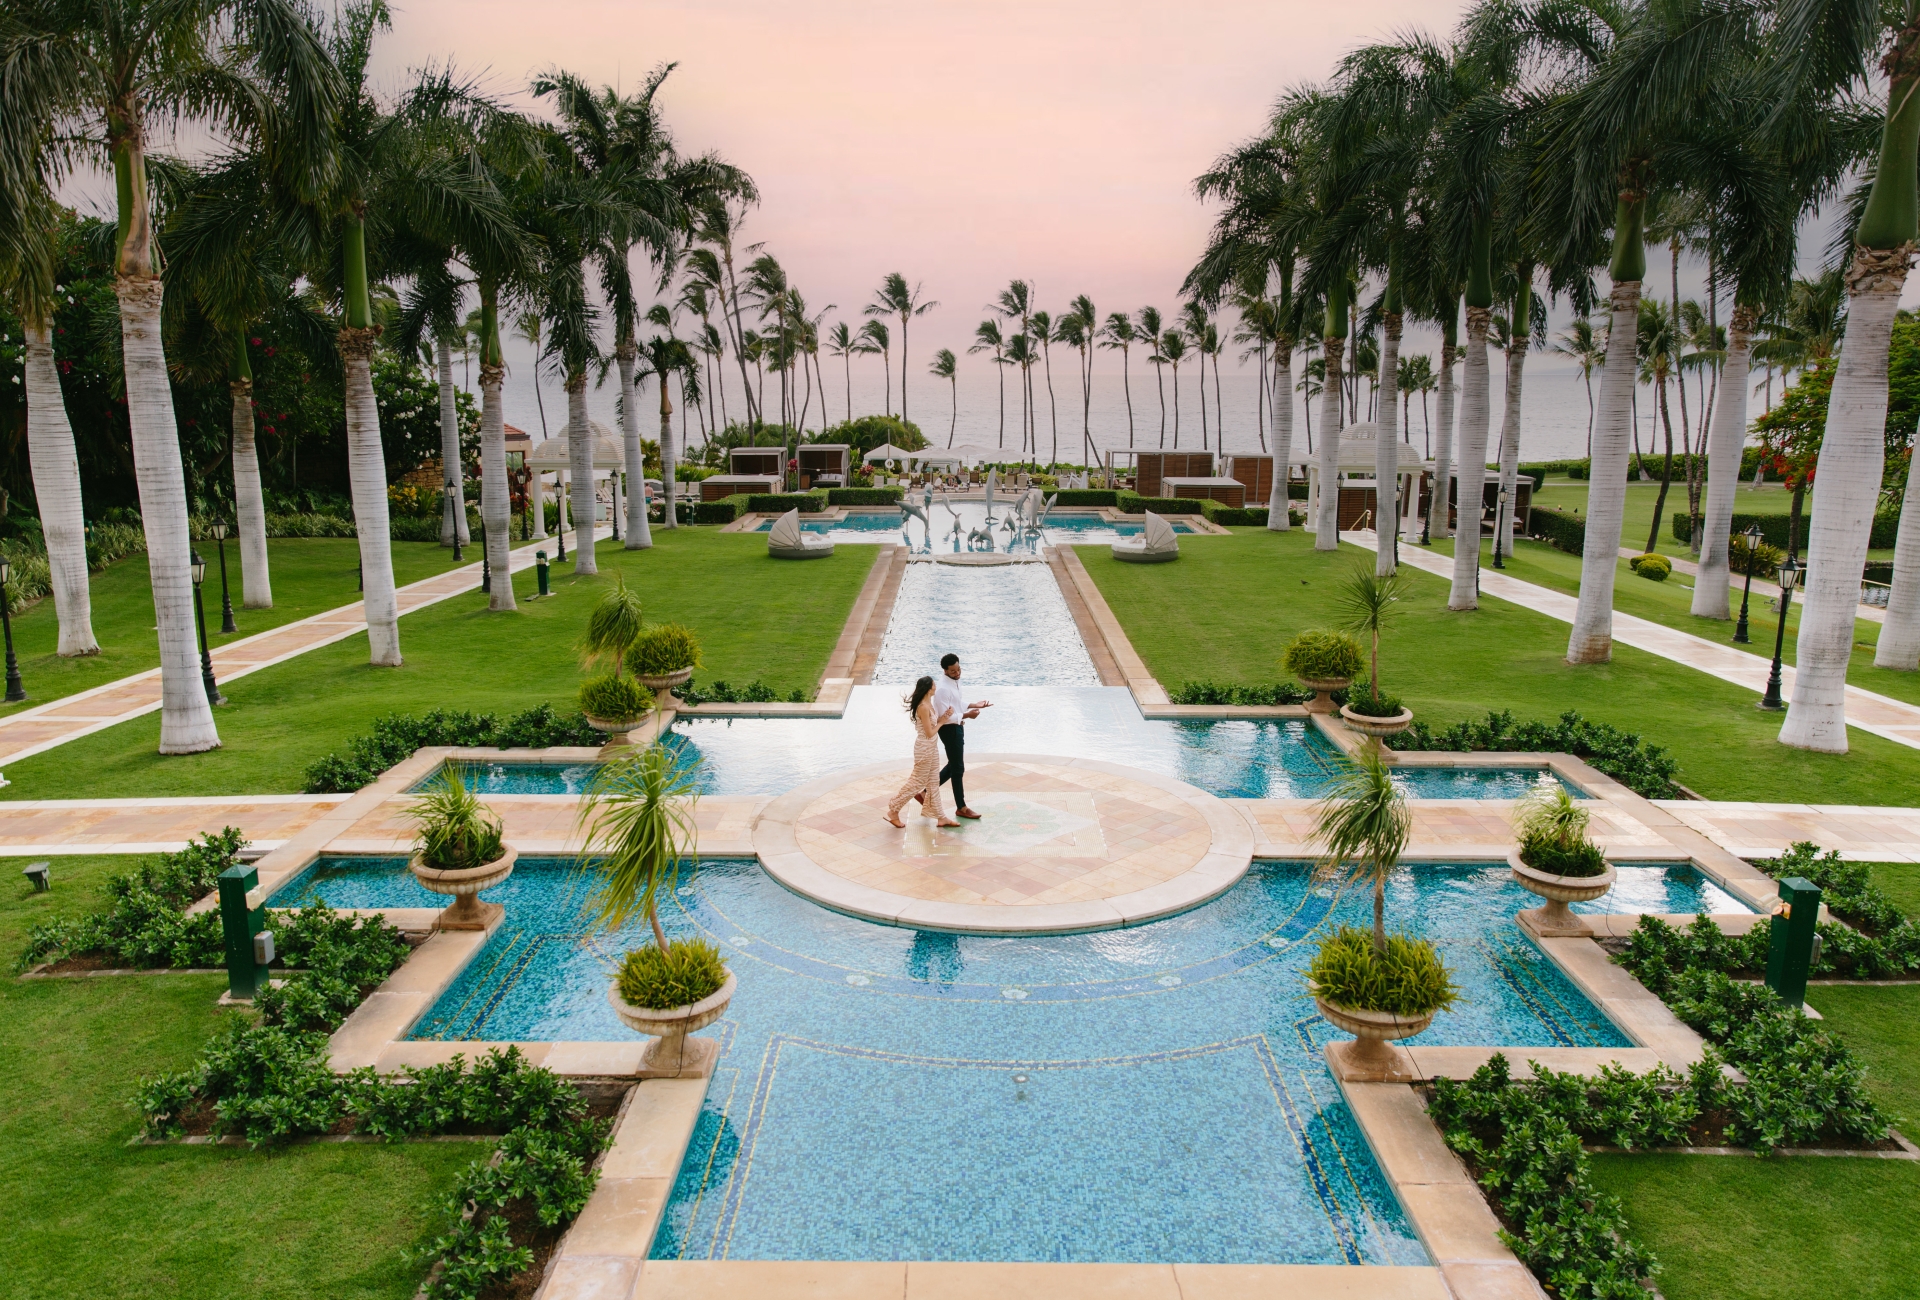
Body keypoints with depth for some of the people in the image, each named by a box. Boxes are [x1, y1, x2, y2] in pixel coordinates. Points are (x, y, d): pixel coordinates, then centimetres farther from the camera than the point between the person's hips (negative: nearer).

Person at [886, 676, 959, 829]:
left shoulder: (928, 704, 5)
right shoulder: (924, 707, -25)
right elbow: (929, 733, -22)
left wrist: (943, 716, -3)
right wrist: (941, 722, -10)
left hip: (932, 747, 10)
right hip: (925, 748, -10)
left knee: (933, 782, 14)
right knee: (917, 782, 1)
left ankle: (940, 817, 22)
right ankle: (893, 811, 12)